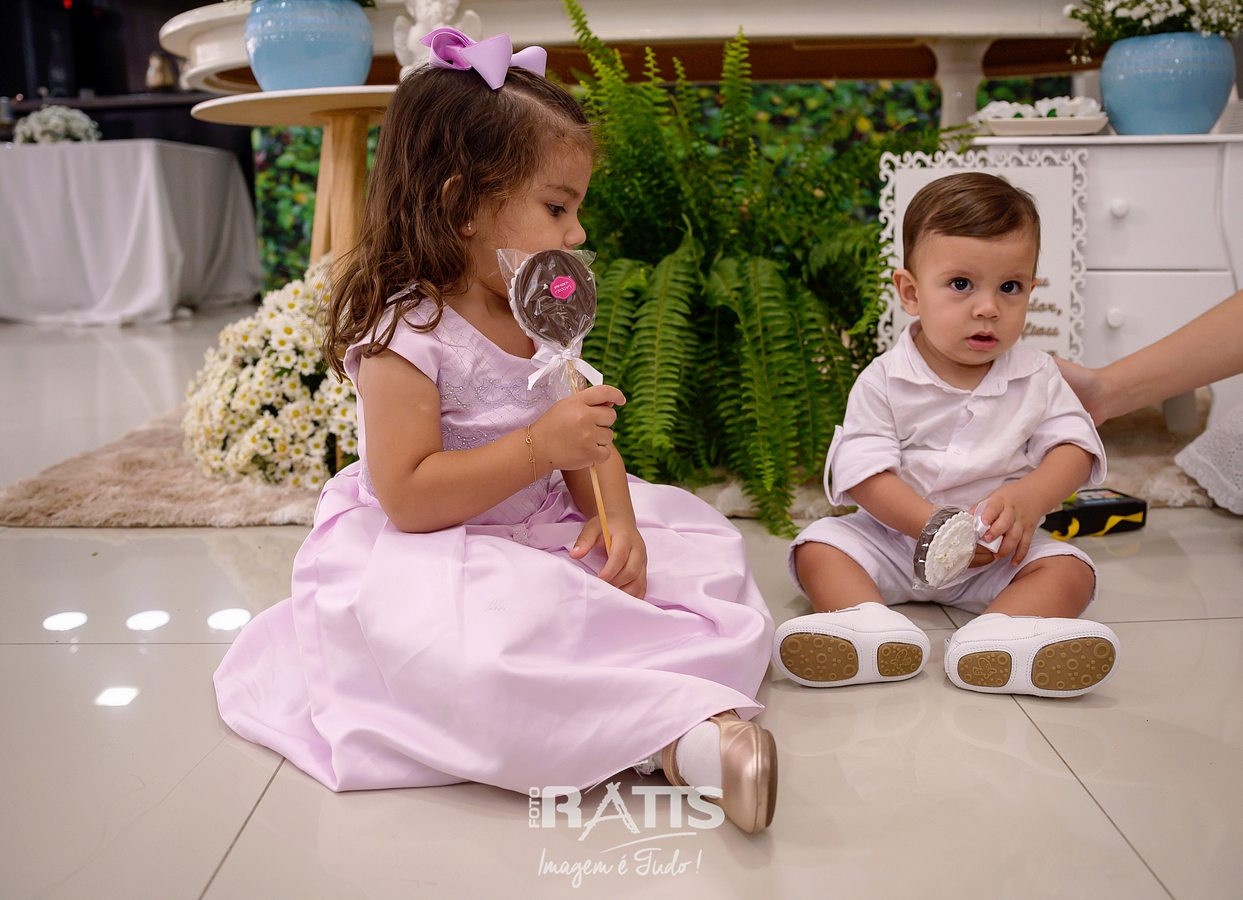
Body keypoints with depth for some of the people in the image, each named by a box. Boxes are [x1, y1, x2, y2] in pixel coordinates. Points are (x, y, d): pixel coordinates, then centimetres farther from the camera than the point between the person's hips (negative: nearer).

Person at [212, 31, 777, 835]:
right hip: (431, 559, -8)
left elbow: (586, 441, 8)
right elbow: (407, 499, -23)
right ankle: (677, 729, -34)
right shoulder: (406, 333, -19)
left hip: (542, 531, 8)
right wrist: (537, 446, -30)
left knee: (703, 548, 0)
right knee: (476, 652, -39)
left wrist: (614, 516, -14)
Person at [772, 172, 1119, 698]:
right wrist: (935, 525, -28)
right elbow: (864, 473, -15)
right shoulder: (884, 380, -9)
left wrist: (1030, 498, -26)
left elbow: (1072, 447, -4)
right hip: (894, 535, -1)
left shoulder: (1037, 376, -1)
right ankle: (872, 629, -44)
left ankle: (996, 639, -47)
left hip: (999, 551, 1)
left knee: (1070, 570, -22)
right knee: (818, 547, -20)